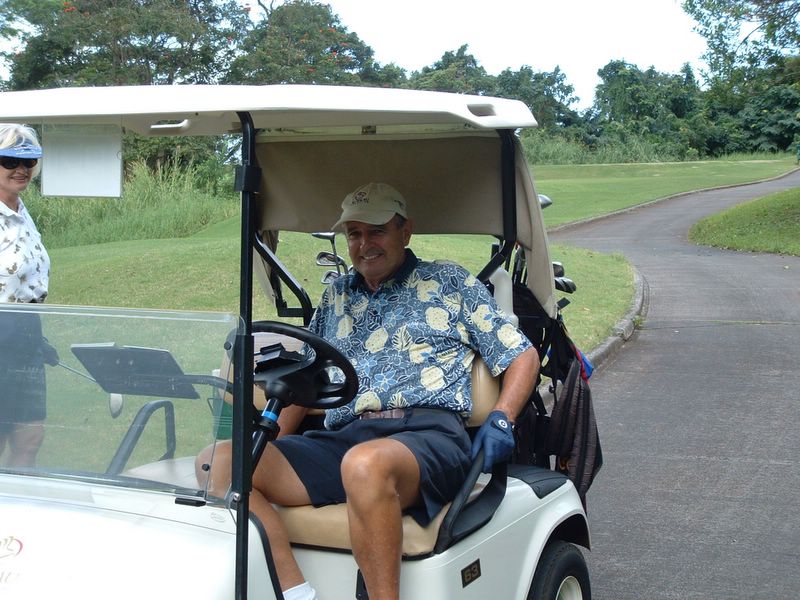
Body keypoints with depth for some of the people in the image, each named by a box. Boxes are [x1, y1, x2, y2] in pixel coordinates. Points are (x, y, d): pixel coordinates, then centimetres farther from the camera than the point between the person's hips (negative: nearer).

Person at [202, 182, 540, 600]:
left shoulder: (450, 283, 17)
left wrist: (500, 421, -3)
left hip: (427, 434, -4)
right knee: (224, 462, -21)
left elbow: (522, 355, 14)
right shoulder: (336, 298, 28)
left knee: (366, 463, -41)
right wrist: (267, 446, 11)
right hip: (341, 438, 5)